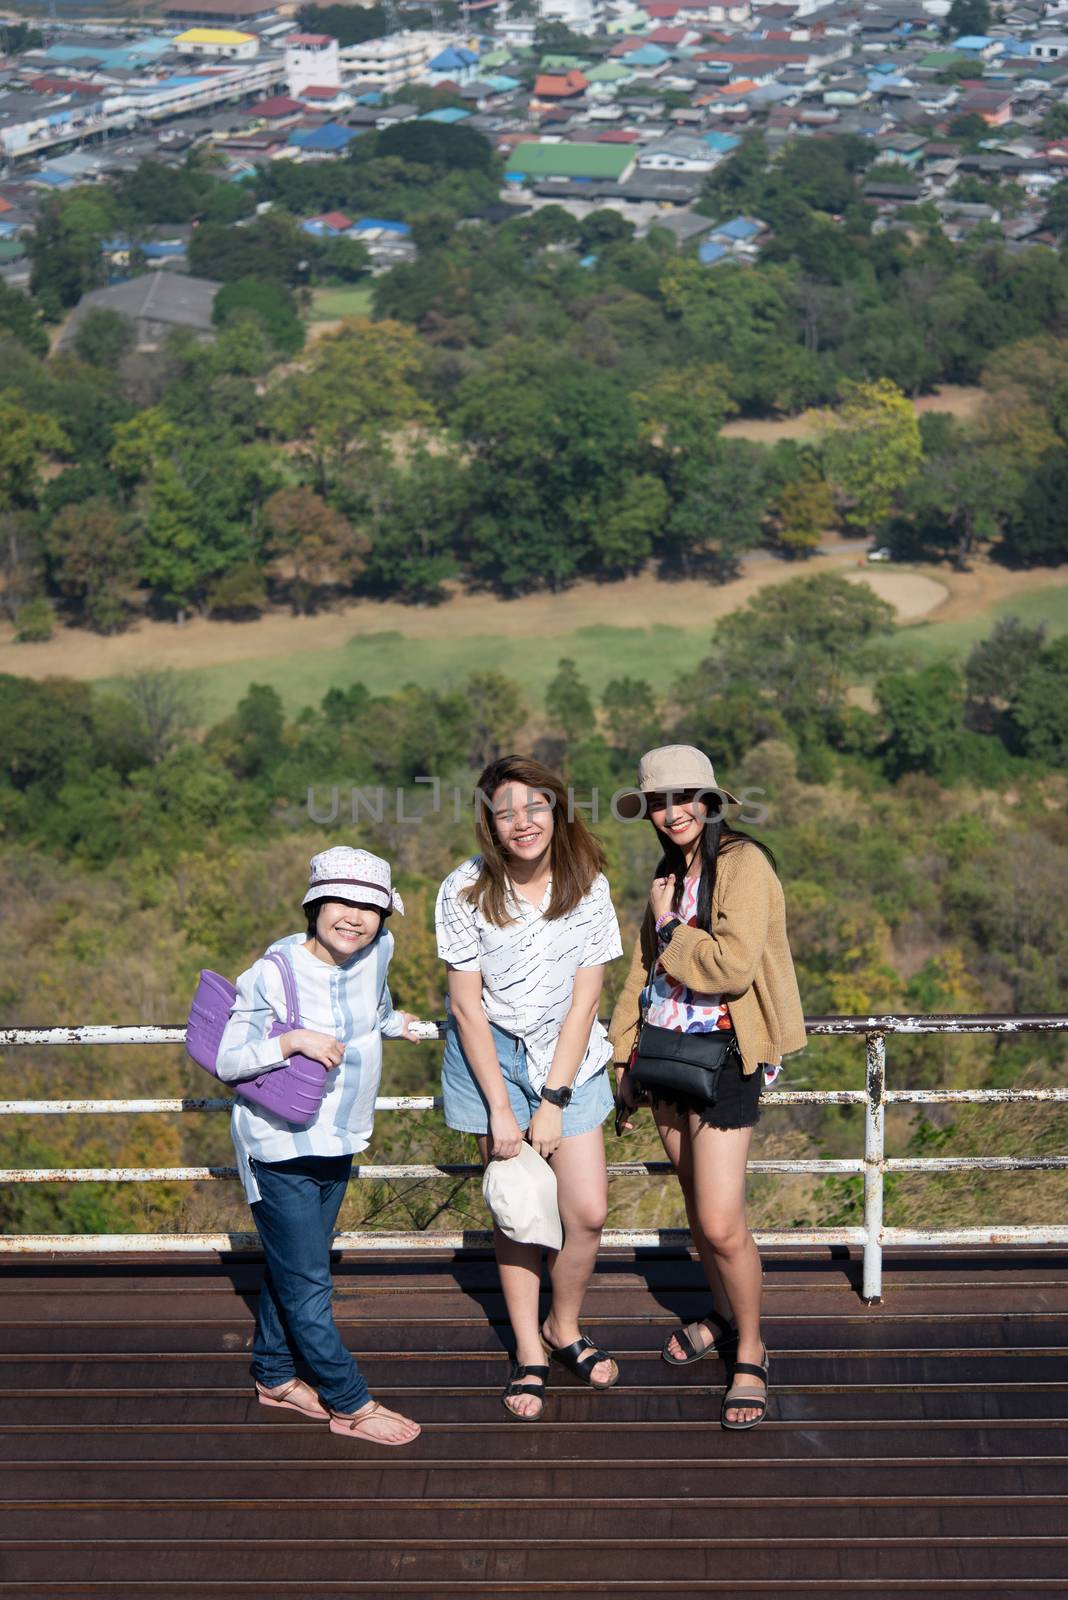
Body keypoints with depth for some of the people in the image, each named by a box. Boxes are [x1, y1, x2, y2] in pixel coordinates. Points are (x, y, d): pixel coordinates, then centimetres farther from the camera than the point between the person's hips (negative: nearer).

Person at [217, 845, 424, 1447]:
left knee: (293, 1267, 20)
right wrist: (294, 1040, -31)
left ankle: (276, 1376, 36)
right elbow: (228, 1061, -19)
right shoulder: (273, 972, -21)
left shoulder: (376, 952, -4)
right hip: (281, 1147, -6)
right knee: (306, 1283, -1)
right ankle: (350, 1404, 10)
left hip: (339, 1142, 6)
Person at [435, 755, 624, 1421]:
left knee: (588, 1212, -2)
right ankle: (528, 1352, 17)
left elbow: (584, 999, -7)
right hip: (490, 1056, -1)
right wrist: (500, 1109, -11)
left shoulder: (588, 884, -9)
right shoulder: (466, 890, -13)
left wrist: (553, 1101, -11)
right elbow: (467, 1006, -9)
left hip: (569, 1055, 2)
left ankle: (564, 1327, 24)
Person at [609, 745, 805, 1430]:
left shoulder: (743, 864, -13)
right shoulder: (669, 874, 13)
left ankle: (750, 1353, 8)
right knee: (698, 1206, 16)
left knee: (722, 1224, -10)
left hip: (723, 1056, -8)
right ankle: (723, 1315, 36)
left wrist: (671, 929, -10)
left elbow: (733, 965, -25)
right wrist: (626, 1054, 18)